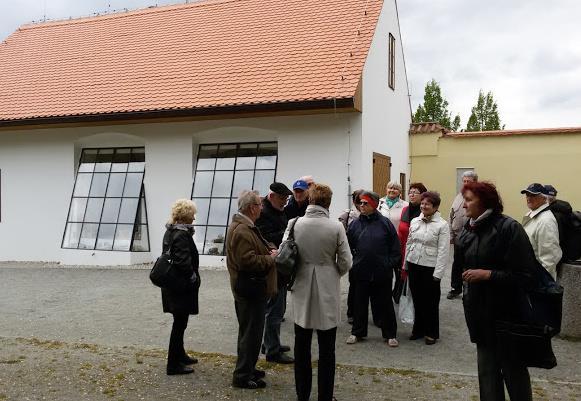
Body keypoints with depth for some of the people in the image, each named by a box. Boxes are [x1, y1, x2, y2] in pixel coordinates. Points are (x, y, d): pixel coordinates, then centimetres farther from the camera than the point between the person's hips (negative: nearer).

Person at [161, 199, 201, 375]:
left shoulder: (170, 231, 10)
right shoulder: (182, 235, -20)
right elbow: (183, 261, -26)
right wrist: (194, 277, -12)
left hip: (172, 284, 10)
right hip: (182, 286, -10)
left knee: (180, 321, 21)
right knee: (180, 323, -1)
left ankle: (180, 355, 35)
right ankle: (174, 364, 7)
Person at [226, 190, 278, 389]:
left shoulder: (245, 226, 13)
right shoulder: (242, 230, -22)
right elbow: (248, 261, -29)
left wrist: (269, 251, 5)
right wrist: (271, 258, -15)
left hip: (251, 288, 11)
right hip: (250, 289, -11)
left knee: (250, 330, 21)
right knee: (251, 333, -1)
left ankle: (247, 368, 34)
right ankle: (243, 376, 9)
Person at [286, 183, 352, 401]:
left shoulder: (295, 224, -8)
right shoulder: (336, 227, -12)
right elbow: (345, 262, -8)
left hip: (302, 292, 2)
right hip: (327, 293, -2)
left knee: (302, 346, 15)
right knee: (326, 350, 9)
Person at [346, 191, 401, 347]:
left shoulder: (385, 223, -4)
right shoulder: (355, 224, 2)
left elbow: (395, 247, 0)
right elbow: (348, 246, 8)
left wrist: (393, 264, -4)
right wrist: (353, 261, 3)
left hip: (382, 273, -2)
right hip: (361, 272, 2)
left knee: (385, 304, 9)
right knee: (360, 303, 12)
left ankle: (390, 334, 22)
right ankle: (357, 332, 27)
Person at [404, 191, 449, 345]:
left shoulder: (442, 225, -9)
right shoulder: (414, 221, 5)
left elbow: (443, 251, -11)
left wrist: (437, 273, -14)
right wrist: (405, 264, 12)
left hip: (430, 267, -4)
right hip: (413, 265, 4)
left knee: (430, 302, 7)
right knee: (417, 299, 13)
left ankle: (431, 333, 22)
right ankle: (419, 329, 29)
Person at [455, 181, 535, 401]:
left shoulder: (508, 228, -14)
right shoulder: (469, 231, 7)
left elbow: (524, 274, -18)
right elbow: (461, 266, 15)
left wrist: (488, 274, -22)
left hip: (506, 314, -6)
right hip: (479, 313, 6)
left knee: (513, 369, 8)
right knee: (487, 370, 14)